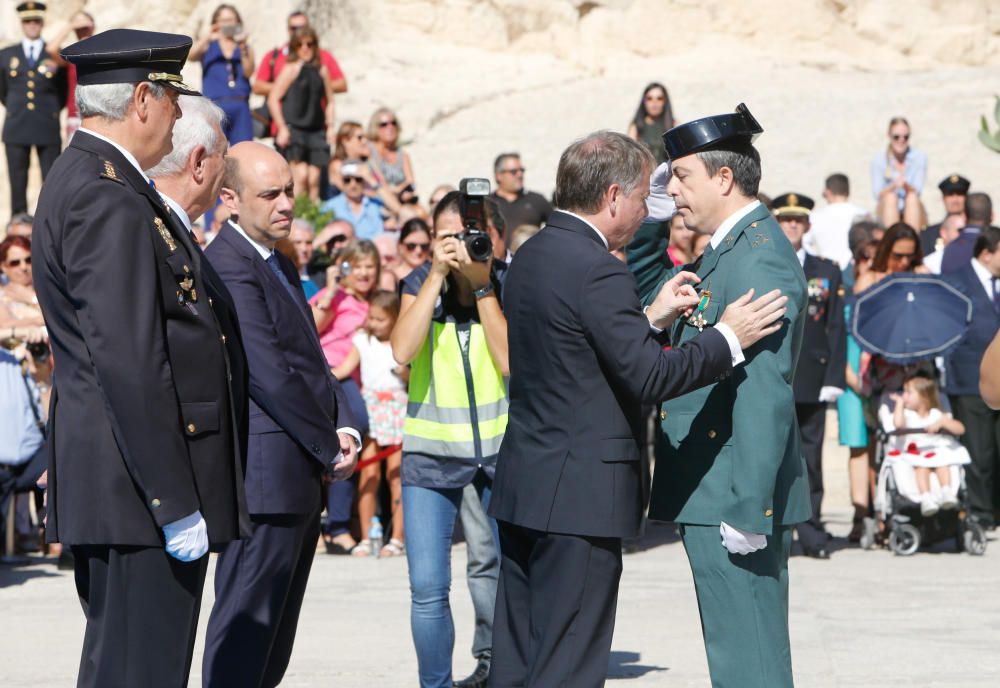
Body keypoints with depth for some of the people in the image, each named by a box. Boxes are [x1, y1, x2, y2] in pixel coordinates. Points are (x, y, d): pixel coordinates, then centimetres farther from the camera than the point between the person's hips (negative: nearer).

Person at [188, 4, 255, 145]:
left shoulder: (246, 48, 16)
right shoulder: (207, 46, 14)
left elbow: (248, 73, 0)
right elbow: (191, 56, -6)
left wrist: (243, 48, -12)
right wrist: (207, 38, -18)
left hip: (240, 107, 1)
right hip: (215, 105, -1)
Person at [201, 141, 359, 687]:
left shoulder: (279, 265, 18)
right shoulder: (229, 266, -15)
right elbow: (269, 373, -19)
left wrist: (343, 427, 2)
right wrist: (330, 449, -12)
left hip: (302, 476, 10)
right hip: (266, 473, -10)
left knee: (276, 629, 13)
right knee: (247, 623, -7)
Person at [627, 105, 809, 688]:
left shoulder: (759, 258, -18)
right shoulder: (732, 249, 15)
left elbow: (765, 394, -24)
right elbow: (653, 300, 28)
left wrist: (747, 508, -26)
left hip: (735, 498, -10)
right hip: (718, 495, 10)